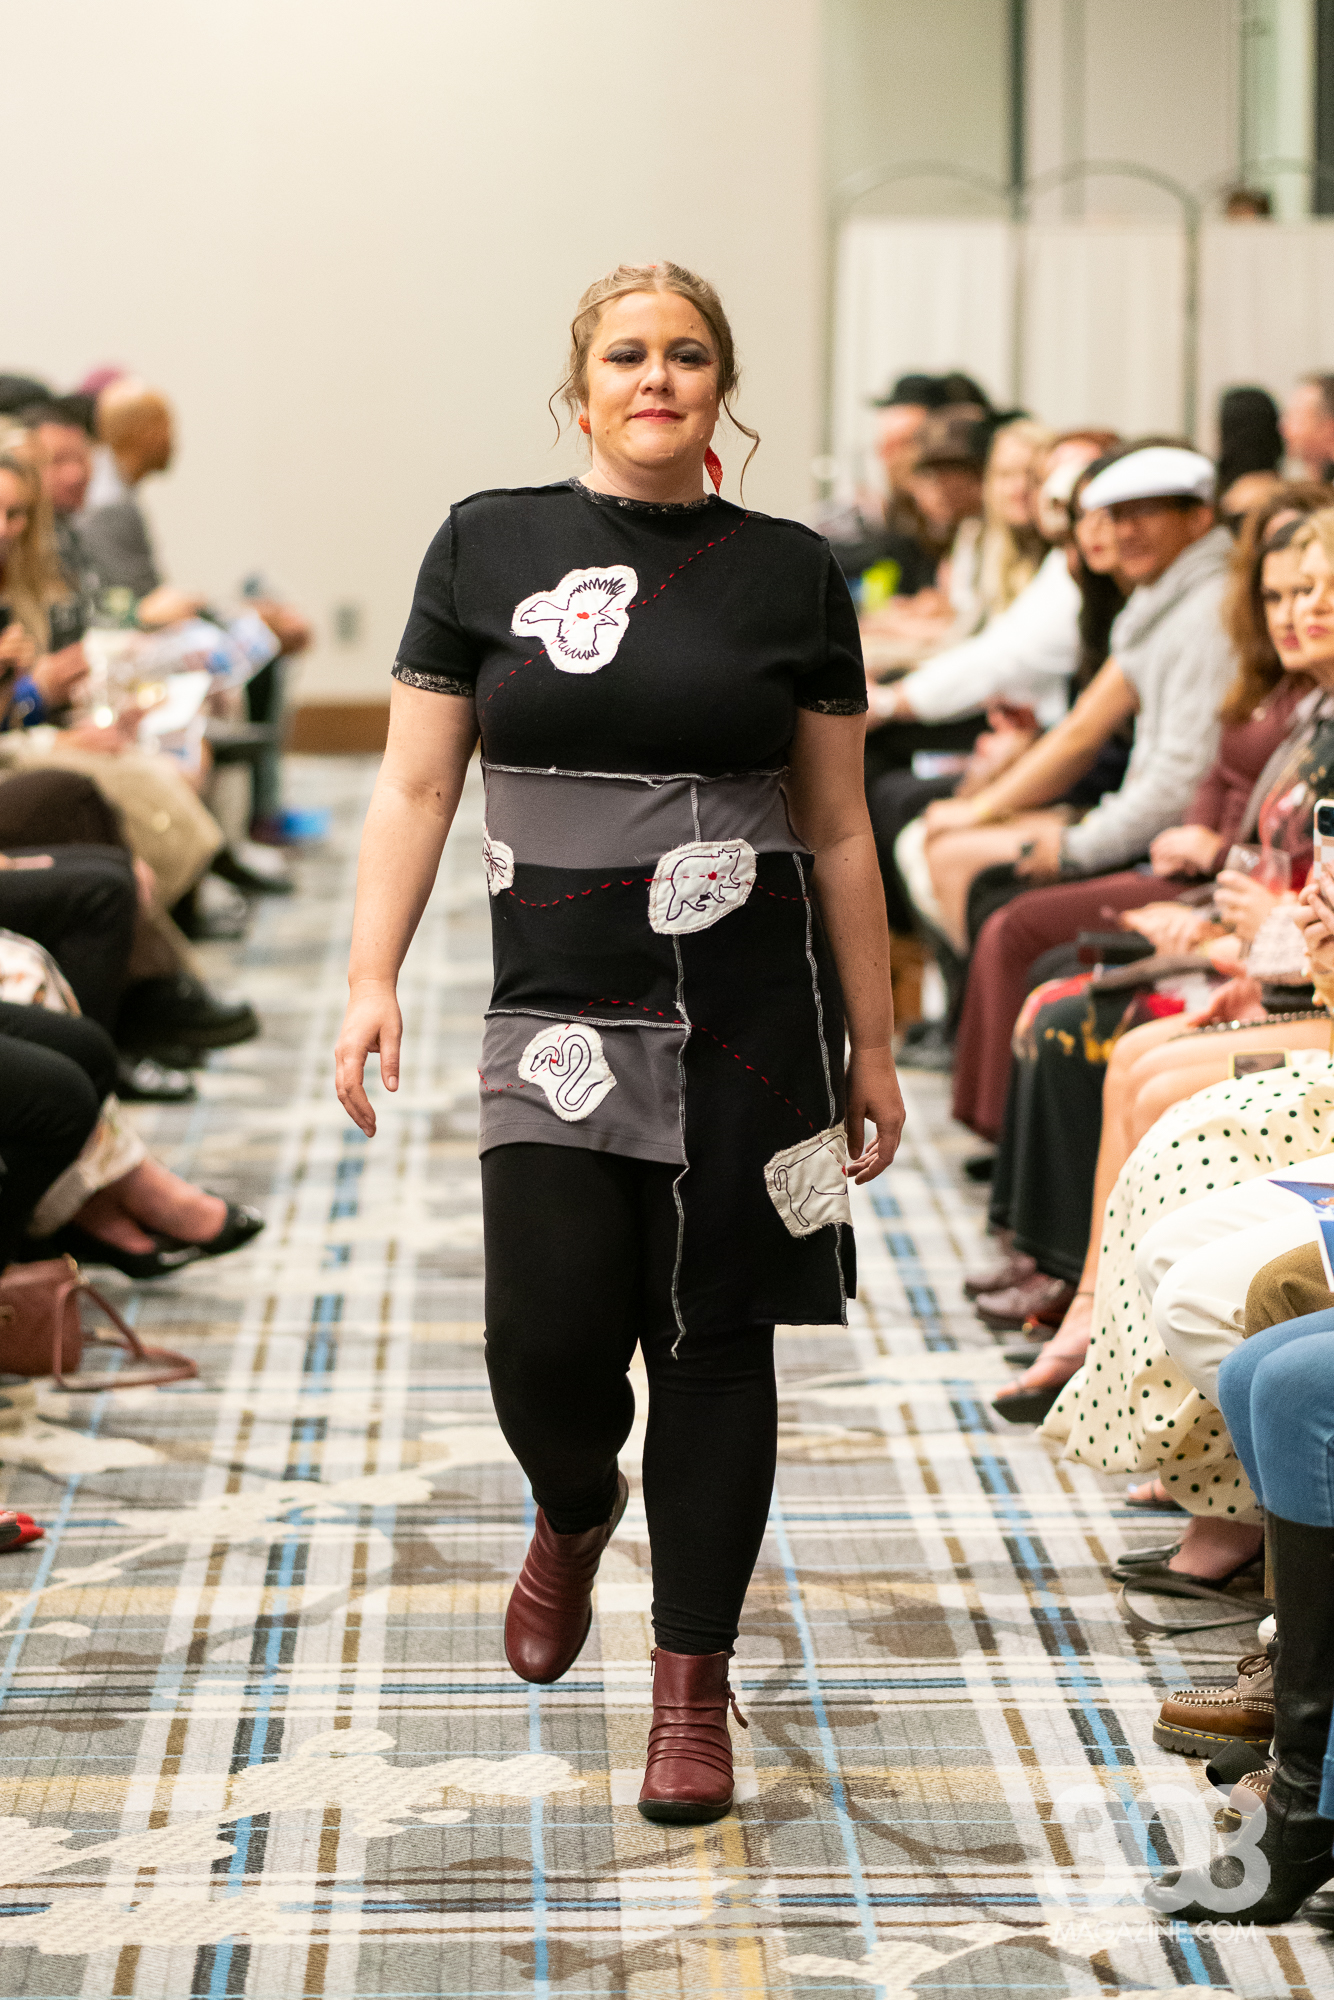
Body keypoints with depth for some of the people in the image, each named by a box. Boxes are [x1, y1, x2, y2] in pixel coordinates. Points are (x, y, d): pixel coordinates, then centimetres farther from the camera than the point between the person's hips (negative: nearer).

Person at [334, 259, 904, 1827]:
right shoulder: (490, 549, 5)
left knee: (715, 1339, 2)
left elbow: (837, 830, 9)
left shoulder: (791, 574, 6)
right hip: (560, 1008, 0)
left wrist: (873, 1045, 10)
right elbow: (416, 786, 5)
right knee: (550, 1333, -9)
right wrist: (372, 974, -7)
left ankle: (692, 1687, 14)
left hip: (751, 1011, 1)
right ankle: (572, 1517, 28)